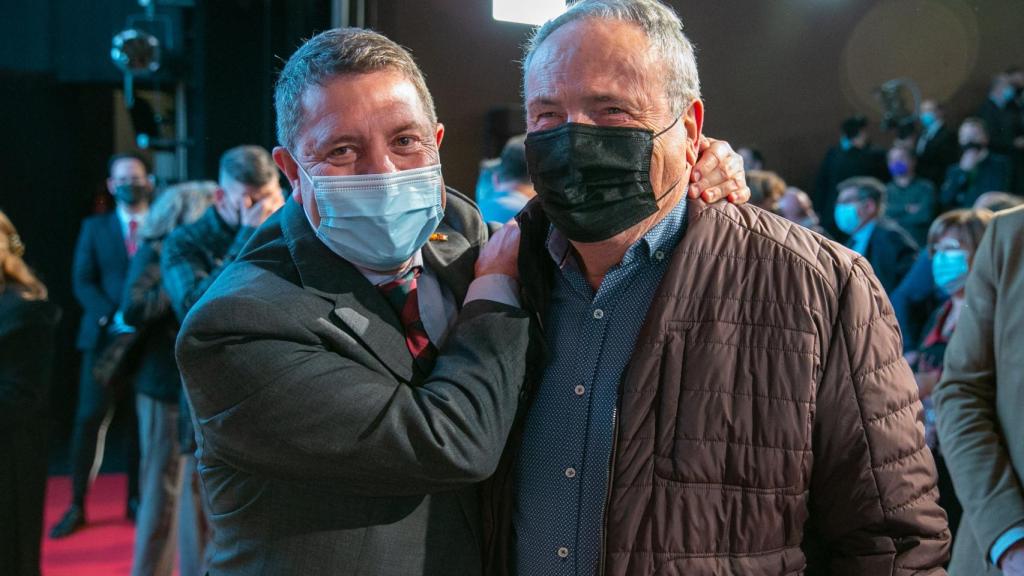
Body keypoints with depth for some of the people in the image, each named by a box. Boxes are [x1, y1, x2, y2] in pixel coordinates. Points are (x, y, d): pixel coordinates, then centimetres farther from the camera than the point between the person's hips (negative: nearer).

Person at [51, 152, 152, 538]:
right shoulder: (95, 228, 12)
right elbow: (82, 282, 4)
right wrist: (114, 317, -12)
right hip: (104, 337, 1)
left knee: (140, 421, 5)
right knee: (89, 419, -3)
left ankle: (136, 500, 16)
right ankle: (77, 506, 4)